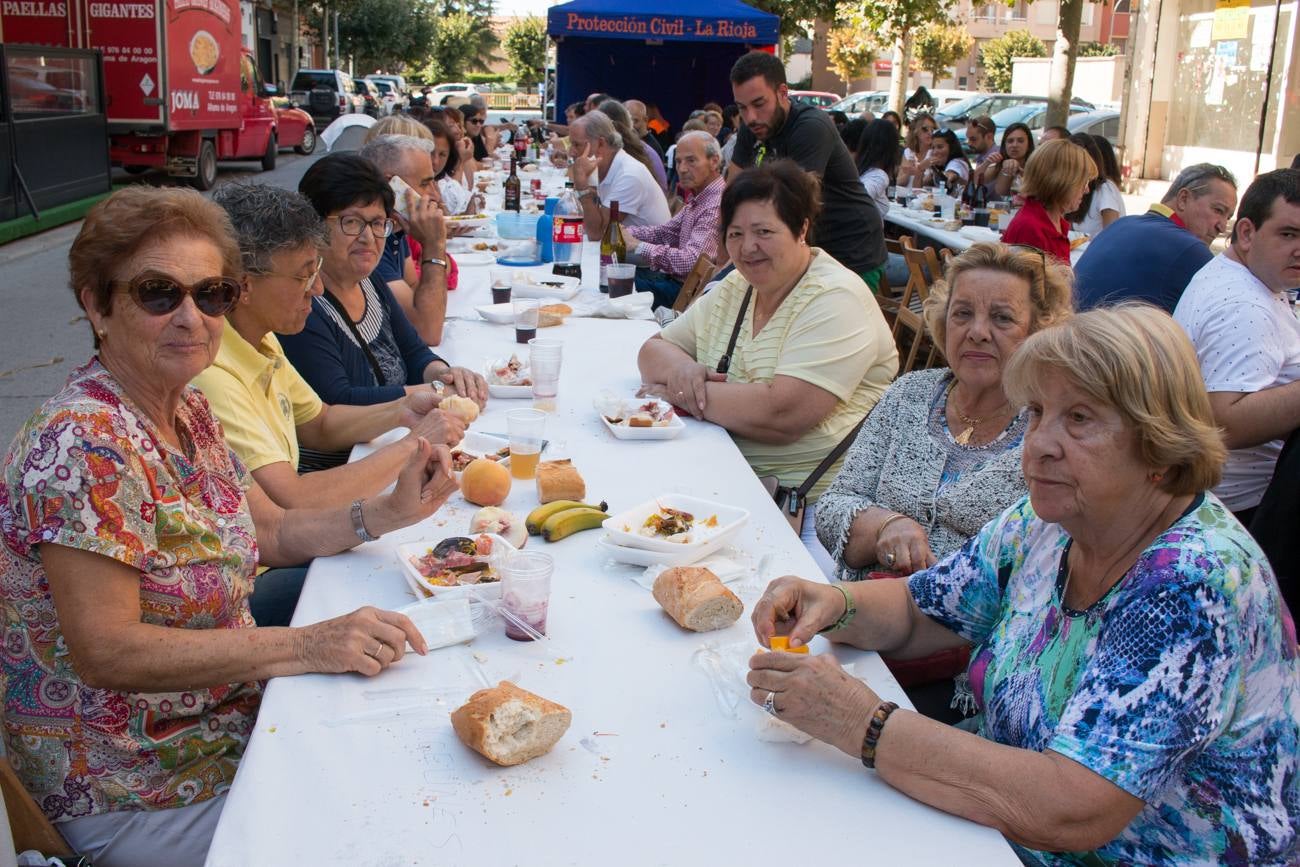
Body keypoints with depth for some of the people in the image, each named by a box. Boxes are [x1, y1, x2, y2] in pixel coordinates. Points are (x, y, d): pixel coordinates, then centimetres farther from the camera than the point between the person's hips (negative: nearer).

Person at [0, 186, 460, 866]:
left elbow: (267, 532, 10)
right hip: (134, 791, -8)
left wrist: (389, 513, -5)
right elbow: (106, 652, -27)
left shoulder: (187, 408, 2)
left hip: (233, 718, 8)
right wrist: (307, 645, -30)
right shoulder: (84, 445, -26)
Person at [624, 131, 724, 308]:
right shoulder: (697, 198, 11)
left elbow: (691, 262, -30)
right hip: (671, 275, 10)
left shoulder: (717, 205, -23)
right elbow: (665, 232, 17)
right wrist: (625, 232, 0)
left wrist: (638, 246, -21)